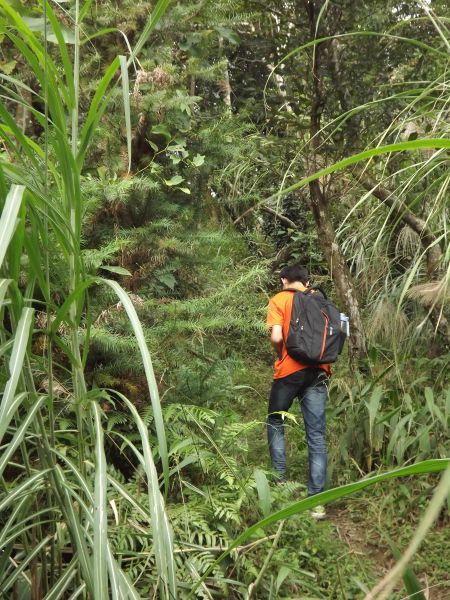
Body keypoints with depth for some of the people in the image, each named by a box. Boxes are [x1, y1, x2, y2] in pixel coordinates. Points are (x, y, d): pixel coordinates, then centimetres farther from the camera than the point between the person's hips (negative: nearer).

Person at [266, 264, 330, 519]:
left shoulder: (279, 300, 2)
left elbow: (276, 337, -9)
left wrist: (281, 353, 10)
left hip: (290, 370, -3)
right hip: (318, 371, 3)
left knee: (275, 424, 19)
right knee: (317, 436, 2)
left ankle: (281, 480, 14)